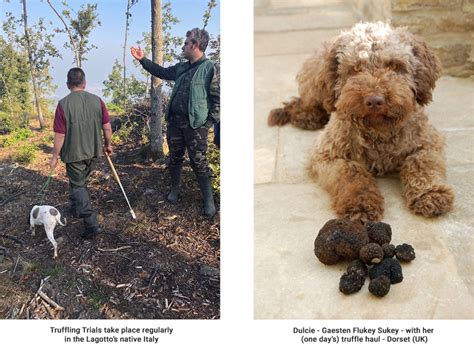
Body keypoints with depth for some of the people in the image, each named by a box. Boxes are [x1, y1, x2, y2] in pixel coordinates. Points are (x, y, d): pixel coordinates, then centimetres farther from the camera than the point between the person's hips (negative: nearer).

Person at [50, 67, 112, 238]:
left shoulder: (63, 104, -18)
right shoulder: (97, 100, -7)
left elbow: (60, 135, -15)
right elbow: (107, 127, -3)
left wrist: (55, 157, -3)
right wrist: (108, 145, 14)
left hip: (74, 153, -4)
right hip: (93, 151, 4)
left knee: (78, 185, 5)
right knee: (81, 181, 25)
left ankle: (92, 224, -2)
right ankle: (77, 207, 46)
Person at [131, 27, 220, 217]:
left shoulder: (210, 69, -10)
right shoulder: (181, 68, 12)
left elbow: (218, 99, -13)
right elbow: (161, 72, 27)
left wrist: (210, 121, -17)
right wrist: (142, 59, 23)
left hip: (196, 124, -7)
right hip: (175, 120, 7)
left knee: (199, 162, -4)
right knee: (174, 157, 15)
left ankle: (208, 200, 8)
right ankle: (175, 188, 34)